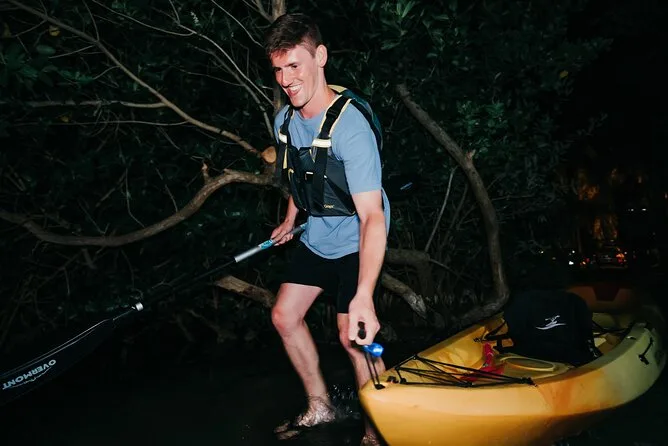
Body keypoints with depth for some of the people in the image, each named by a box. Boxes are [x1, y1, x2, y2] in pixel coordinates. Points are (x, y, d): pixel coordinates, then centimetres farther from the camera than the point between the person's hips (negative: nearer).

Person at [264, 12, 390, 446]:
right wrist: (290, 219, 27)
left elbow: (372, 216, -39)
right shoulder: (285, 119, -7)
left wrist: (363, 296, -49)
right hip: (317, 237, 8)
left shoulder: (350, 127, -31)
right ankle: (319, 405, 30)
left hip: (356, 243, -8)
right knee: (285, 316, 10)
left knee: (352, 337, -10)